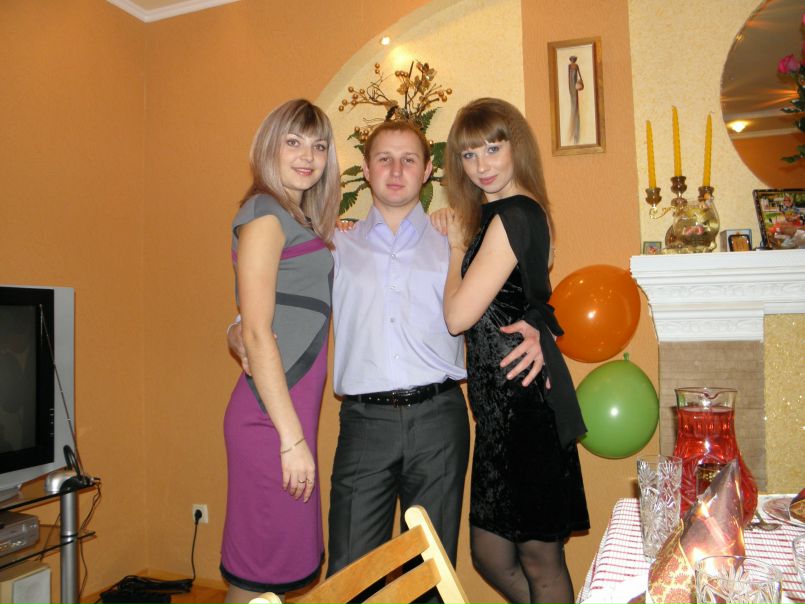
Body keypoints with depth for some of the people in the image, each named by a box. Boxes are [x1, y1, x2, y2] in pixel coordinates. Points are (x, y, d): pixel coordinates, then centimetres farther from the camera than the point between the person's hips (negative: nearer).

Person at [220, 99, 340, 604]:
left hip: (292, 414, 9)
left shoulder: (302, 222, 17)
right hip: (272, 416, -9)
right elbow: (256, 333, -16)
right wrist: (292, 437, -17)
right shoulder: (264, 214, -9)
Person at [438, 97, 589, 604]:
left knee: (537, 555, 9)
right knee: (490, 553, 19)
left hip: (521, 397, -10)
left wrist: (457, 244, -4)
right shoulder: (518, 212, 14)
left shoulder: (511, 216, -15)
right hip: (504, 399, 10)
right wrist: (461, 242, 5)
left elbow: (458, 315, -17)